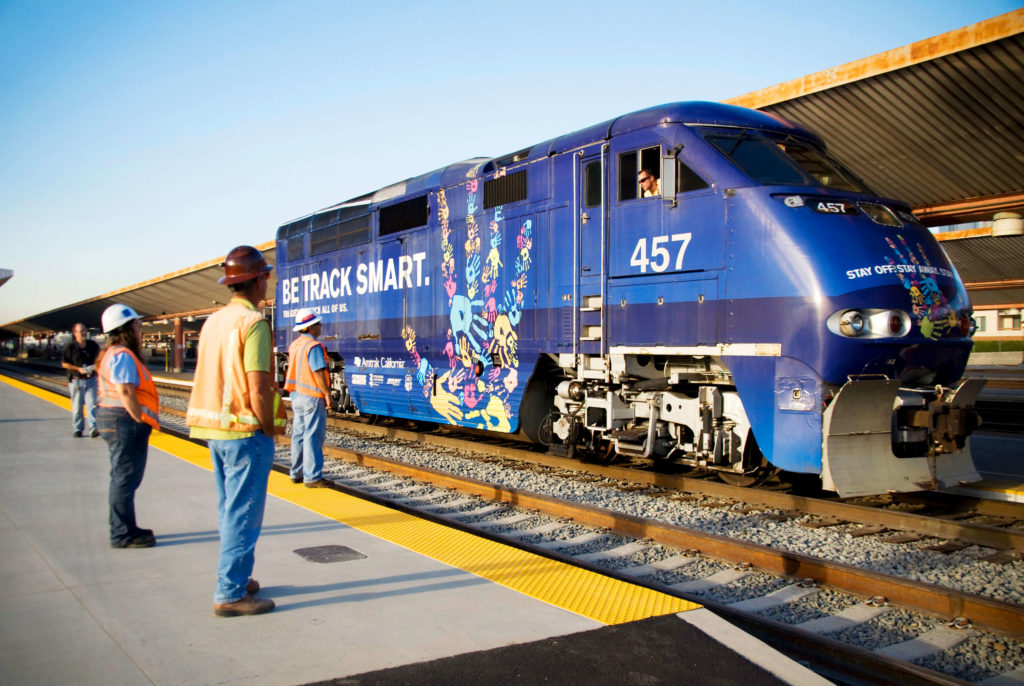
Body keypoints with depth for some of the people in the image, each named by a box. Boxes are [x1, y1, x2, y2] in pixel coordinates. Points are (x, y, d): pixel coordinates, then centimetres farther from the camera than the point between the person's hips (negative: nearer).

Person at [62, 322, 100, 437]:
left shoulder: (92, 345, 3)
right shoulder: (70, 347, -6)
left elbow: (98, 357, 17)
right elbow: (64, 363, -4)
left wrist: (96, 366, -3)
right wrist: (78, 369, -15)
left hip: (91, 380, 2)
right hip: (76, 381, -2)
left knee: (92, 404, -9)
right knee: (77, 407, 6)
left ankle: (93, 428, -13)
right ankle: (77, 429, 17)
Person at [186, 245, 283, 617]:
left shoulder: (213, 321, 11)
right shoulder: (253, 322, -15)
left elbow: (203, 375, 13)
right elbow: (257, 386, -20)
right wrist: (270, 426, -8)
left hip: (215, 430, 9)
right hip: (245, 431, -9)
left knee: (230, 509, 18)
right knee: (244, 513, -1)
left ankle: (235, 578, 28)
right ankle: (231, 594, 4)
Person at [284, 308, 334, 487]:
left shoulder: (294, 345, 12)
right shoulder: (313, 346, -16)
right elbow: (318, 372, -20)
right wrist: (327, 394, -14)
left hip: (296, 395, 9)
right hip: (312, 397, -9)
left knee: (299, 435, 14)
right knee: (313, 436, -5)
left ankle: (296, 473, 20)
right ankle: (313, 477, -3)